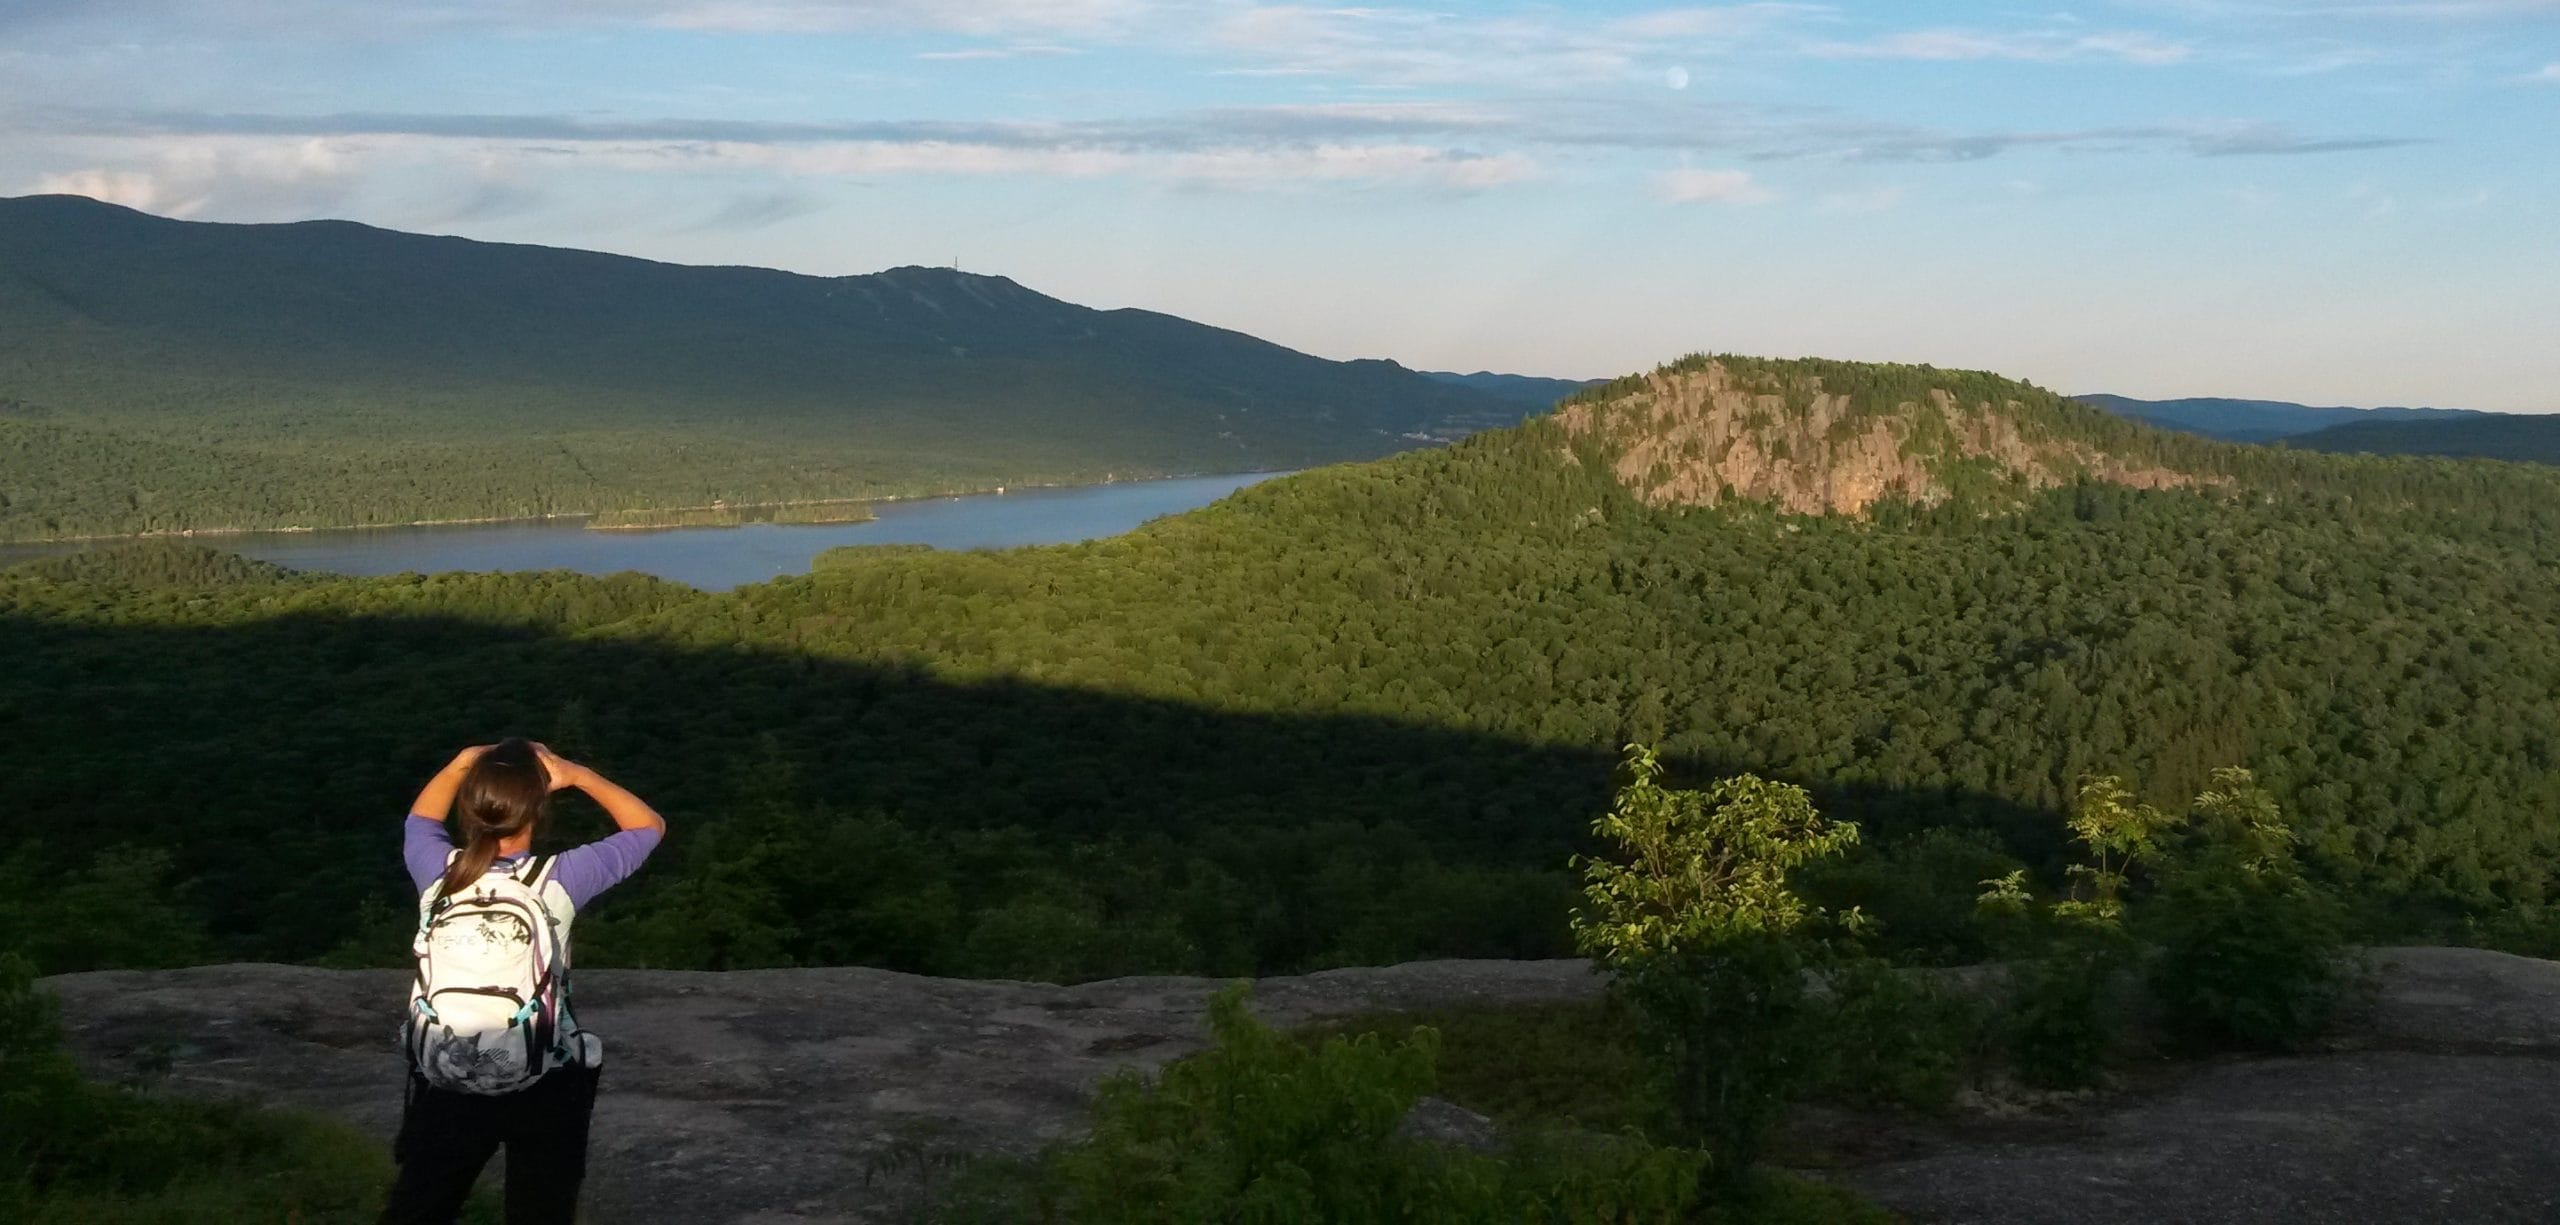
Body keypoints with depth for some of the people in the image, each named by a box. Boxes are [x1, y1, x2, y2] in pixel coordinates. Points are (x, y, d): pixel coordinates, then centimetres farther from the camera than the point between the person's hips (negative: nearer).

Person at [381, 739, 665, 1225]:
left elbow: (420, 820, 17)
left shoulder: (437, 871, -9)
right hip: (543, 1091, -2)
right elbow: (649, 826, -1)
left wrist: (461, 764, 9)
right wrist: (576, 775, -2)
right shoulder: (560, 879, -16)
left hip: (446, 1086, 2)